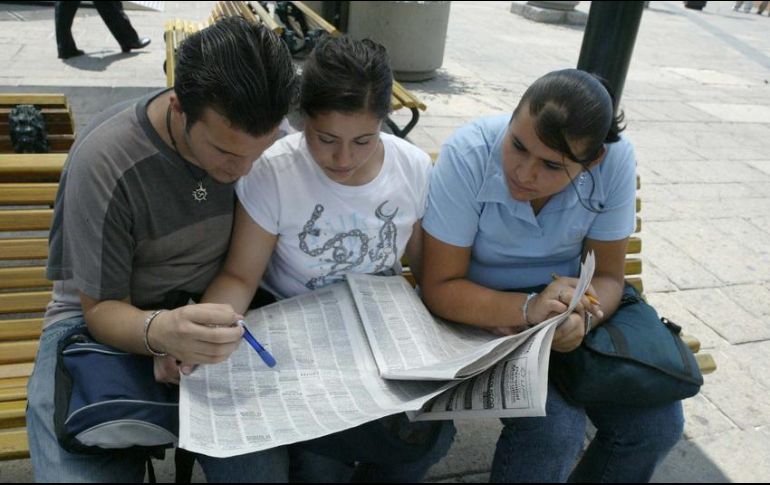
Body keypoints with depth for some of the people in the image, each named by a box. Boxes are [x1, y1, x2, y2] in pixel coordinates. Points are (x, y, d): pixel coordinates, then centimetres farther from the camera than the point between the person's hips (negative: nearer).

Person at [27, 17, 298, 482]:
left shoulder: (263, 141, -12)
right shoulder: (104, 162, -23)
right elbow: (102, 308, -14)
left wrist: (209, 319, -19)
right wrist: (161, 331, -37)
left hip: (213, 314, 2)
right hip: (107, 323, -1)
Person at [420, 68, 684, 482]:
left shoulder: (615, 160, -18)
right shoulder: (468, 155, -27)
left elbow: (607, 276, -9)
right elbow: (440, 288, -23)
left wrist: (581, 318, -31)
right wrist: (527, 310, -38)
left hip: (566, 306, 4)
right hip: (485, 316, -3)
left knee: (658, 422, -8)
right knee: (554, 431, -24)